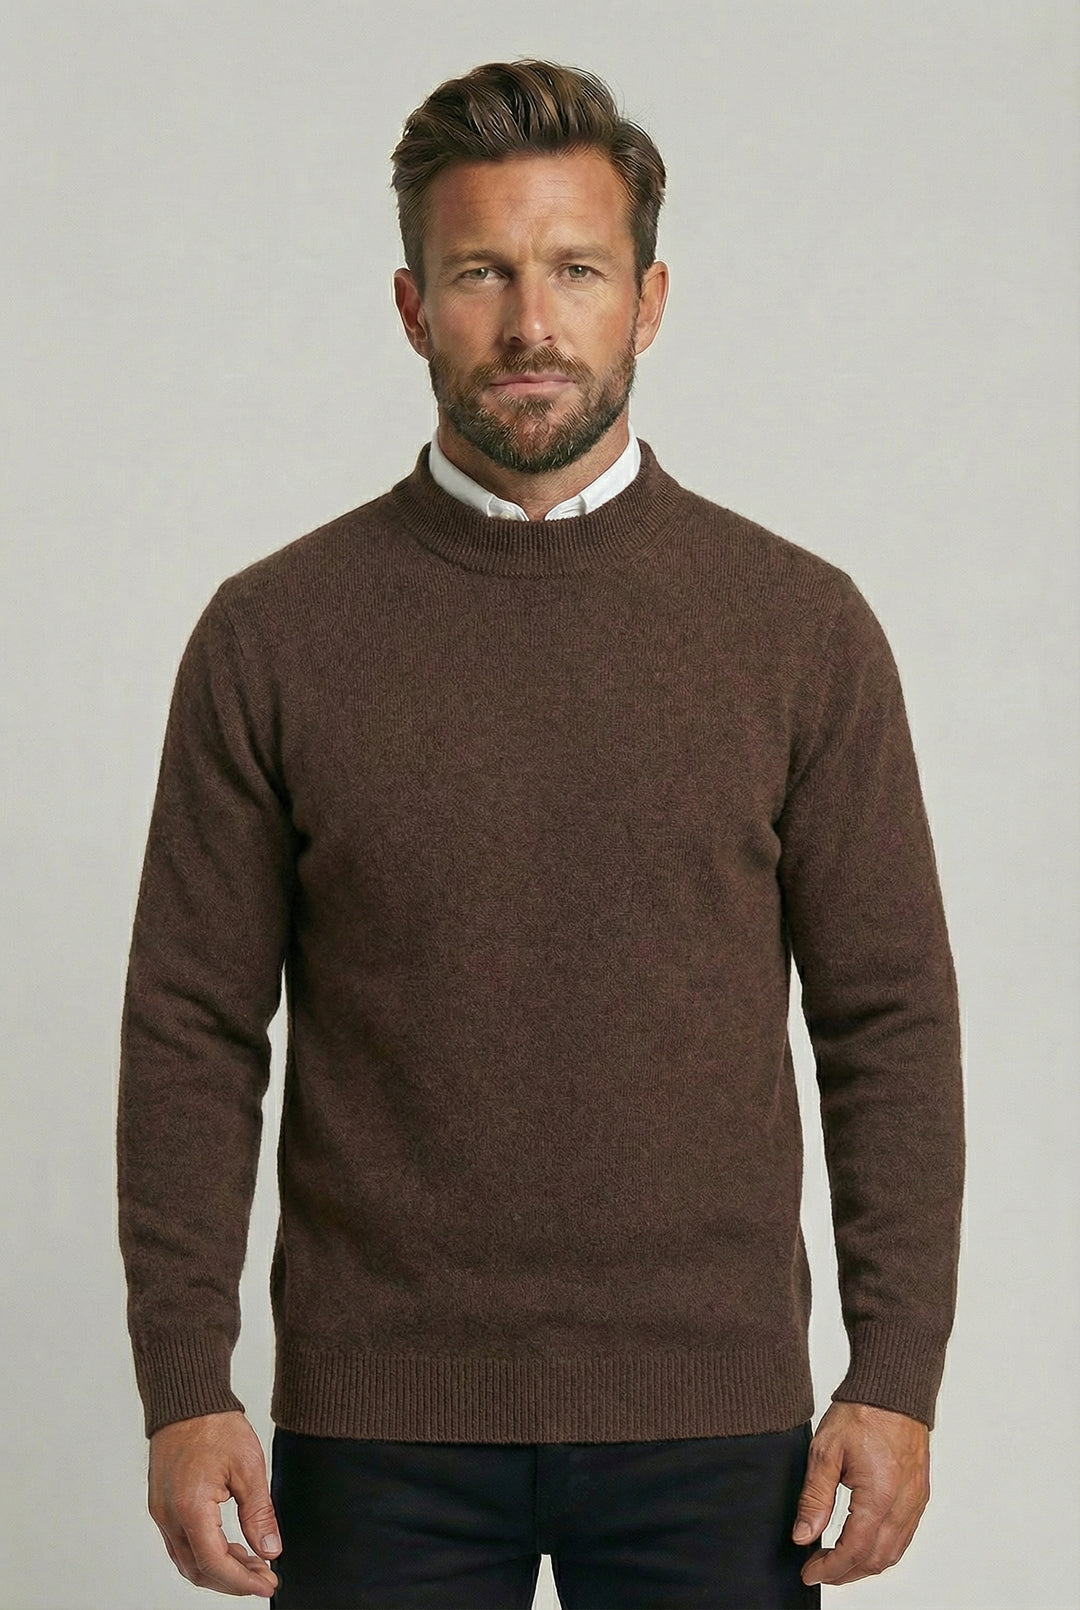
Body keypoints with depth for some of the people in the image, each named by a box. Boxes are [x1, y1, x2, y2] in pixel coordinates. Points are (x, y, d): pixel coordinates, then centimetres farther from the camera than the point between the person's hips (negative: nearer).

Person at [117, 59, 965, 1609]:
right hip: (381, 1421, 0)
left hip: (710, 1419, 0)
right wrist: (184, 1385, -5)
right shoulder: (273, 635, 1)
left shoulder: (802, 626, 2)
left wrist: (898, 1373, -4)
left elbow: (889, 1023, 2)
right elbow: (193, 1033, 2)